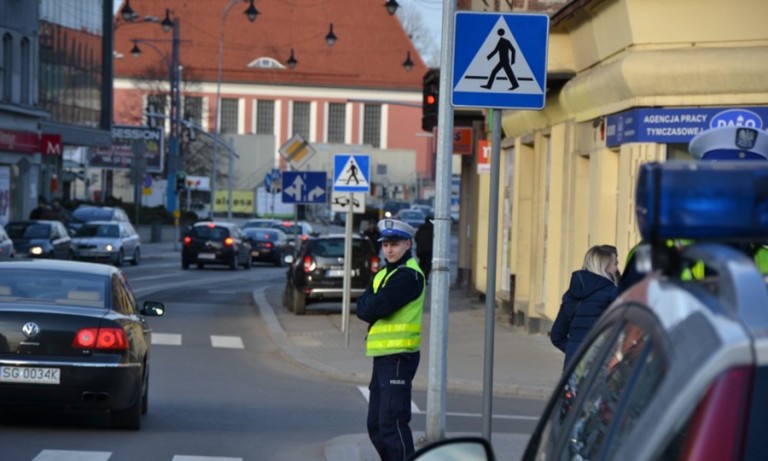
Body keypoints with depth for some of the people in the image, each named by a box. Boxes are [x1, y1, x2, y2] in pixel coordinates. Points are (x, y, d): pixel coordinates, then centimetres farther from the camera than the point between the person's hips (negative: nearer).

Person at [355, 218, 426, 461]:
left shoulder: (409, 275, -12)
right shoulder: (383, 274, 18)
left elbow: (374, 308, -20)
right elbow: (362, 307, 7)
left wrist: (370, 307, 0)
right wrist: (373, 306, -11)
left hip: (399, 357, -9)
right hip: (382, 356, 9)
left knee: (392, 422, -13)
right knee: (375, 424, 14)